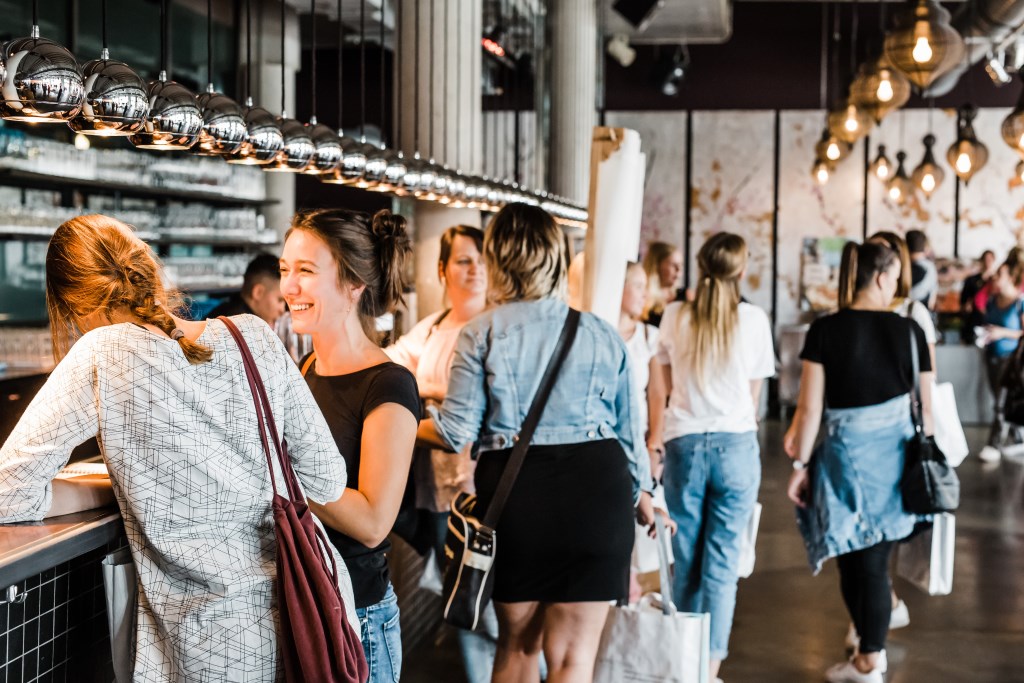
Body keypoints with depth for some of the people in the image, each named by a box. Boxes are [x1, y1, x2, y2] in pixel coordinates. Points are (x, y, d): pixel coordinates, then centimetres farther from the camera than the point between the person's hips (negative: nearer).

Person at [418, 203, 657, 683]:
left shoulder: (481, 333, -1)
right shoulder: (599, 333, 6)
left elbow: (456, 432, -3)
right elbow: (629, 428, 10)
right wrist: (642, 495, 26)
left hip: (514, 487, 0)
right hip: (596, 485, 1)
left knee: (517, 644, 18)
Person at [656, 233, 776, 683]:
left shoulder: (675, 317, 0)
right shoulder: (753, 320, -4)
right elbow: (754, 394, 6)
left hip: (684, 443, 1)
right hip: (737, 444, -1)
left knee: (686, 560, 12)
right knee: (723, 562, 2)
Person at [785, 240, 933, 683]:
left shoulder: (824, 331, -8)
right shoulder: (908, 330, -3)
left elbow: (811, 408, -9)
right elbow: (925, 406, 2)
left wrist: (800, 465, -1)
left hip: (846, 453, -2)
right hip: (895, 455, 3)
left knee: (855, 560, 8)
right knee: (873, 559, 14)